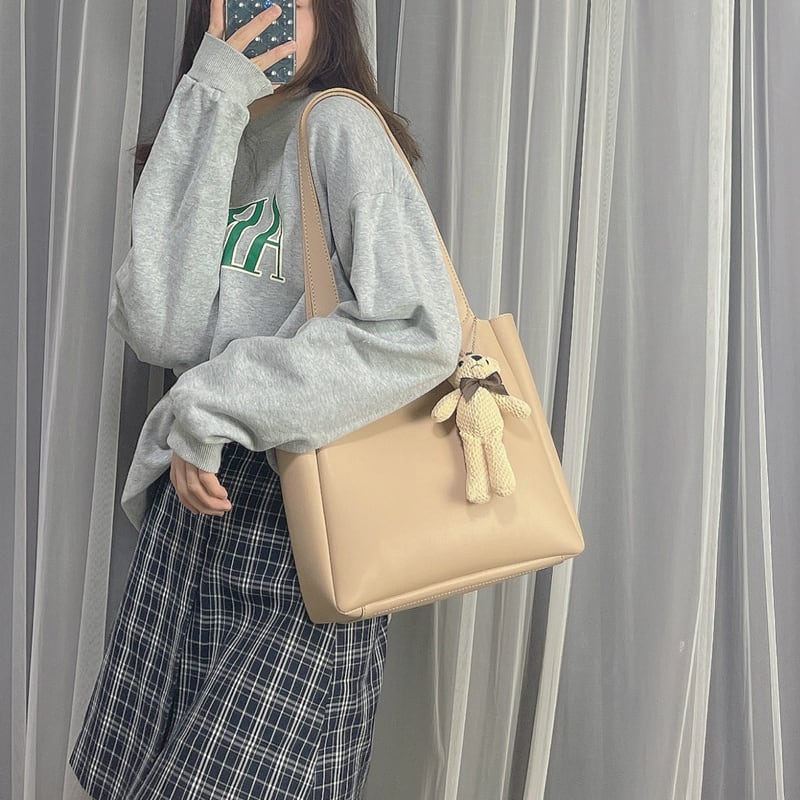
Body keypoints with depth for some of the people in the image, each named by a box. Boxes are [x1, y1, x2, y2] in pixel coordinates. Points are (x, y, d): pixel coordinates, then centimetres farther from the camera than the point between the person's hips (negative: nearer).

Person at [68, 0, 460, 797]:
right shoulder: (204, 144, 12)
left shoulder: (338, 125, -6)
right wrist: (207, 105, -10)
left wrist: (214, 403, -16)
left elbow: (421, 333, -22)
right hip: (193, 504, 6)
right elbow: (162, 329, -8)